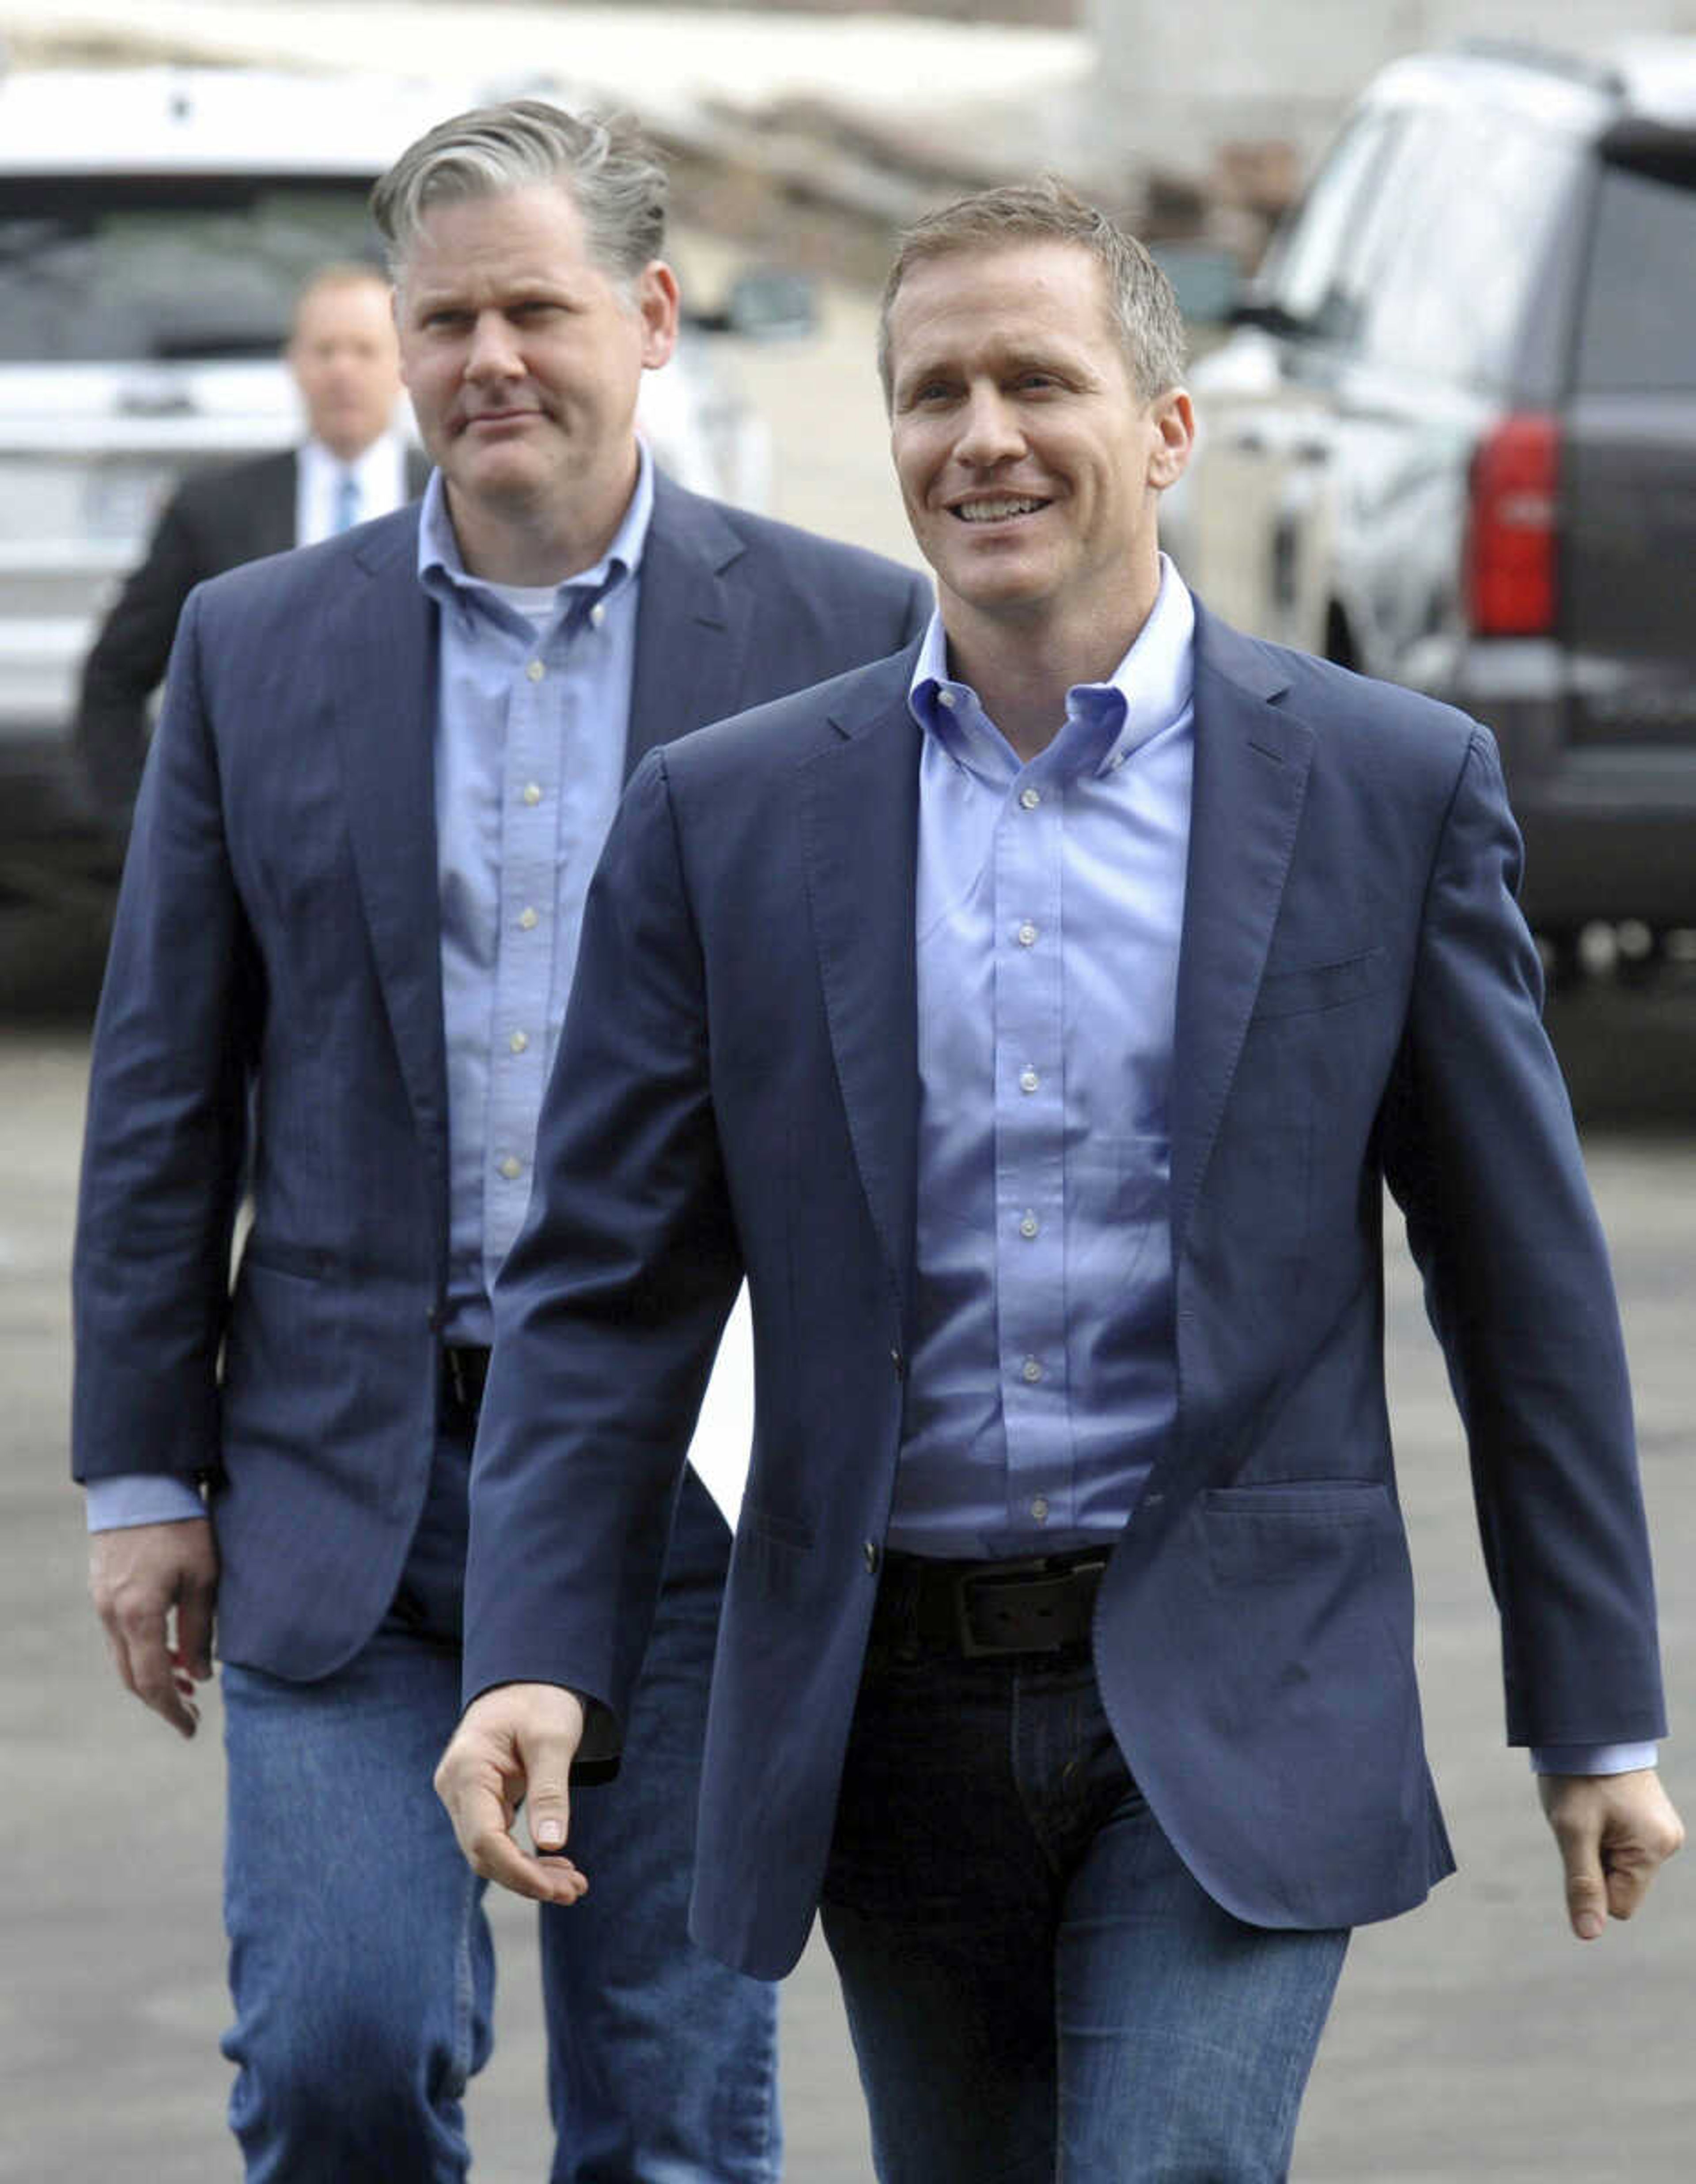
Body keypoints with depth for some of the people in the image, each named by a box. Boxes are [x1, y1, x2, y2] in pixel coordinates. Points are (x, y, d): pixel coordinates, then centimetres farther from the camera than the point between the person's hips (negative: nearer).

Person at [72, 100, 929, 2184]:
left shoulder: (844, 639, 1)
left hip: (699, 1470, -1)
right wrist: (143, 1475, 4)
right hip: (351, 1482, 1)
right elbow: (163, 1094, 8)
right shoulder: (259, 647, 6)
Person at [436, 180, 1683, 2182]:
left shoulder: (1391, 790, 0)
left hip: (1231, 1713, -3)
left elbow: (1523, 1280, 4)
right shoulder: (727, 818, 3)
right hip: (893, 1711, 3)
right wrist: (538, 1664, -12)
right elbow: (603, 1288, 2)